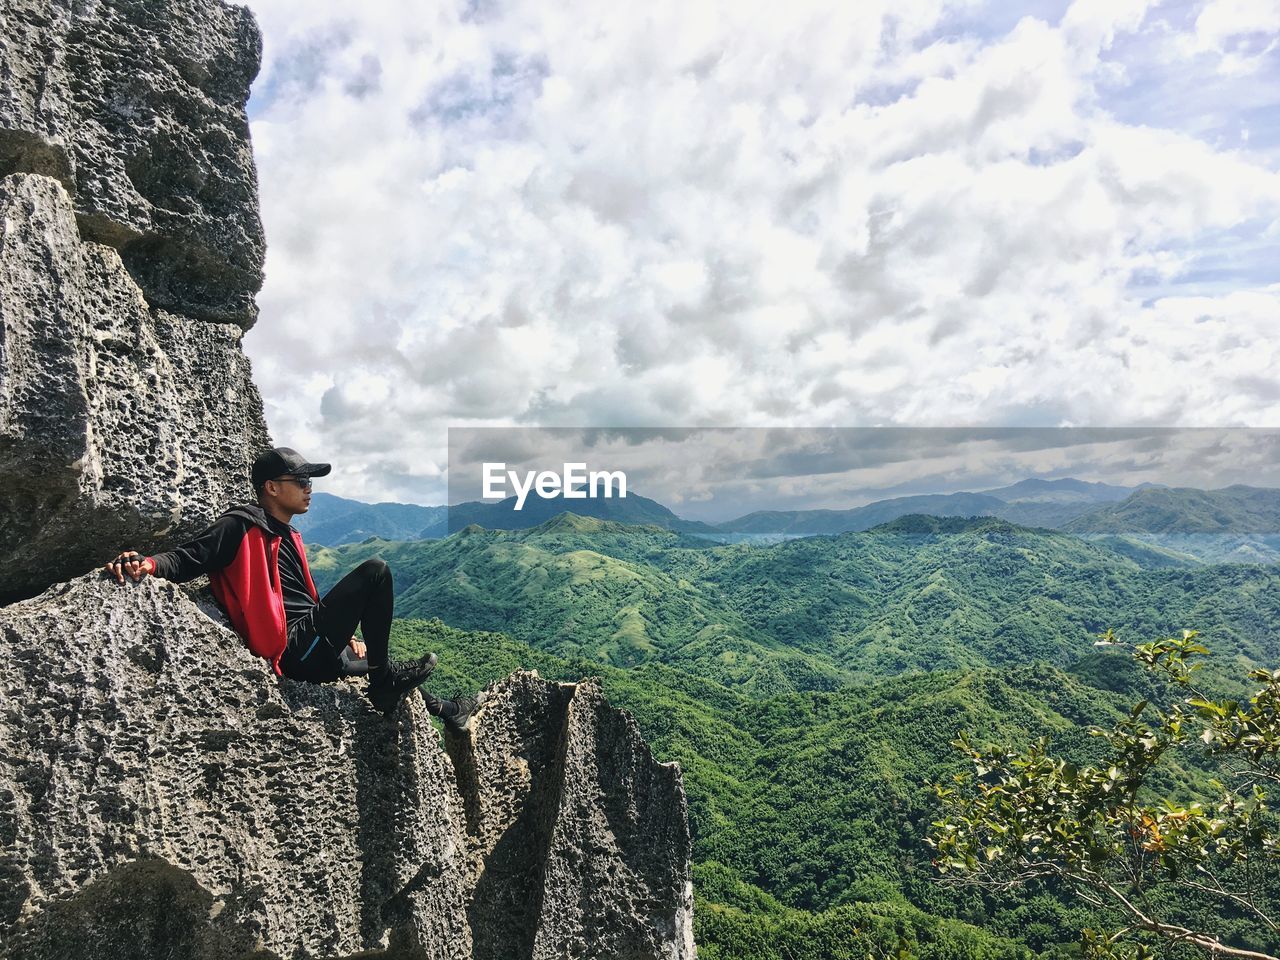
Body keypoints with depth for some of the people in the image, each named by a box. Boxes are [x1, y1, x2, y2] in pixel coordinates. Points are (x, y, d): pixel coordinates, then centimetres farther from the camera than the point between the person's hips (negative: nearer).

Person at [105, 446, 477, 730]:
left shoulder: (289, 537, 20)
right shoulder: (242, 526, -7)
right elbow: (188, 559, -15)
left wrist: (346, 634, 22)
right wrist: (148, 564, -36)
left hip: (315, 653, 10)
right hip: (297, 651, -10)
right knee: (375, 571, -15)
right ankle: (384, 678, -8)